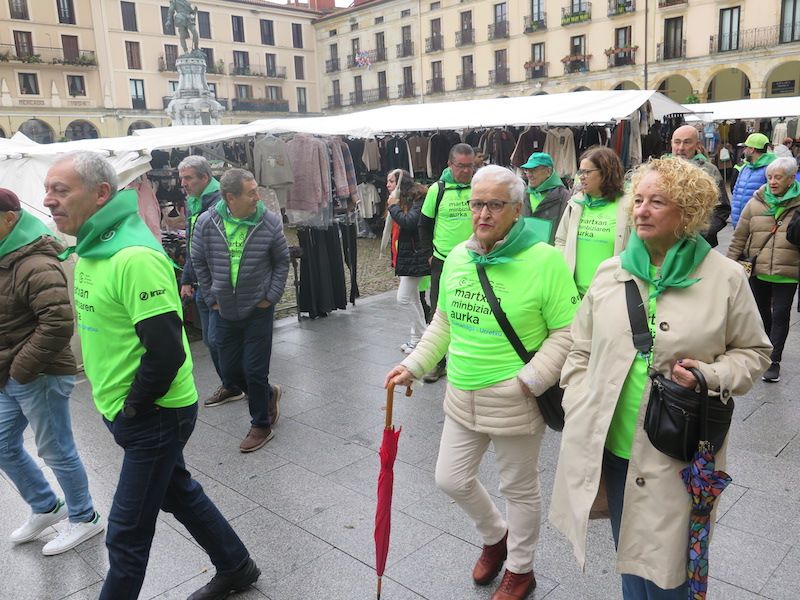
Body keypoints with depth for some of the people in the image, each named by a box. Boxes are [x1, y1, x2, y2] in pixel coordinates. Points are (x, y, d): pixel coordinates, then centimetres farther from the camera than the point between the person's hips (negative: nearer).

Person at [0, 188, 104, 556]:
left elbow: (58, 324, -30)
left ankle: (84, 518, 25)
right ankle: (46, 507, 38)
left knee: (56, 452, 5)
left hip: (39, 378, -9)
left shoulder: (36, 266, -21)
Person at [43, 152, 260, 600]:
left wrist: (131, 407, -15)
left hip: (154, 415, -9)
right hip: (129, 412, 10)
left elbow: (166, 352, -28)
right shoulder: (93, 248, 6)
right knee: (179, 492, 24)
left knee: (127, 534, 6)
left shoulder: (135, 257, -25)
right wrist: (120, 406, 11)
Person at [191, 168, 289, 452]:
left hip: (259, 310, -3)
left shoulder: (270, 222, -11)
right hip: (224, 311, 3)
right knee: (229, 369, 11)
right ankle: (268, 394, 39)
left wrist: (272, 296, -5)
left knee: (255, 370, 0)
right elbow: (199, 262, 6)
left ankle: (261, 424, 21)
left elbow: (282, 261, 1)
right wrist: (211, 298, 4)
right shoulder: (207, 223, -9)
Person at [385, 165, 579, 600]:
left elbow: (567, 332, -14)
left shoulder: (545, 260, -17)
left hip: (514, 402, -6)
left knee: (519, 488, 14)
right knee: (451, 480, 17)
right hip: (462, 397, 6)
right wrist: (414, 365, 4)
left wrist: (530, 380, -21)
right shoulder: (457, 257, 2)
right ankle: (495, 536, 48)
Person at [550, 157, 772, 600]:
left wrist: (712, 376, -15)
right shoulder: (609, 272, 3)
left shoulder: (726, 277, -6)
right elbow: (581, 351, 8)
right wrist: (578, 415, 1)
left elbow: (753, 351, 4)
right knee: (629, 555, 21)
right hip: (612, 445, 3)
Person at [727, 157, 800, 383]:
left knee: (780, 315, 0)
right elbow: (739, 237, 5)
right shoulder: (755, 203, 0)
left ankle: (773, 360, 8)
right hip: (757, 271, 2)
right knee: (762, 313, 17)